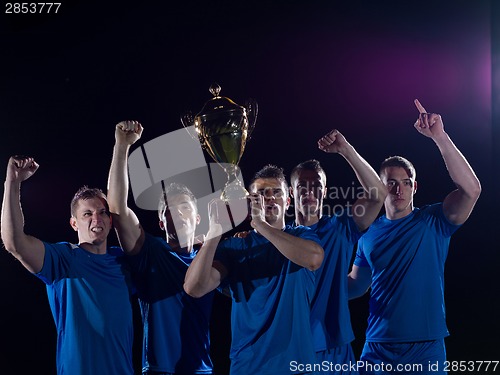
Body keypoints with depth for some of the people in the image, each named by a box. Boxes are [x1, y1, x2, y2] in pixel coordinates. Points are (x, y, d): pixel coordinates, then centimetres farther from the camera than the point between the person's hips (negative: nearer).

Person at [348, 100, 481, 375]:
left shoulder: (433, 222, -1)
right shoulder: (370, 232, 8)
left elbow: (471, 190, -18)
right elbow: (357, 284, 17)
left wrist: (439, 136, -25)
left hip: (426, 349, -3)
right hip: (378, 349, 3)